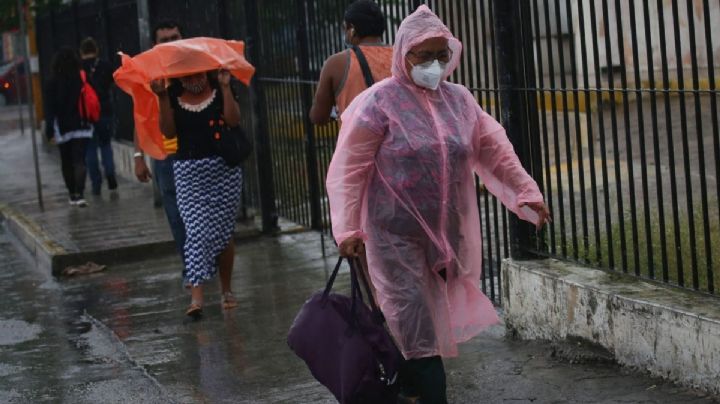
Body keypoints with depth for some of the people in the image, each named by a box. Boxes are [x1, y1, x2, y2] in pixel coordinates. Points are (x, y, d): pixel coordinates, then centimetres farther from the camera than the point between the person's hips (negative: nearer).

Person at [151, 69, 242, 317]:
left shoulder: (219, 91, 2)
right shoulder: (173, 96, 4)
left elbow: (234, 120, -12)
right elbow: (168, 131, -6)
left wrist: (225, 87, -17)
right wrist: (162, 98, -13)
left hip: (224, 169, 0)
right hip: (189, 172, 0)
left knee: (223, 232, 5)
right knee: (197, 231, -9)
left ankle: (226, 290, 21)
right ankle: (196, 296, -14)